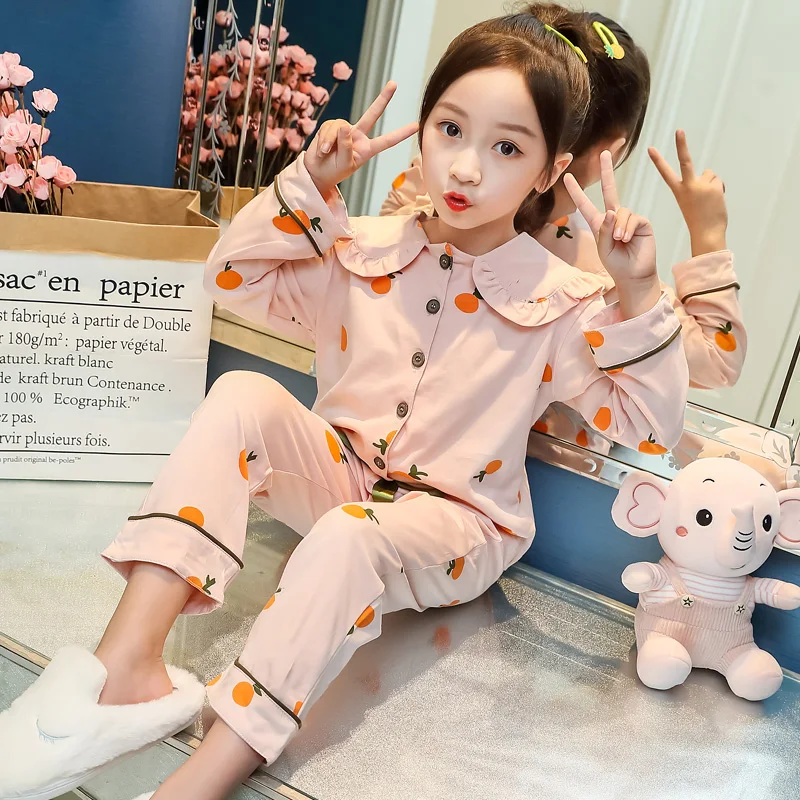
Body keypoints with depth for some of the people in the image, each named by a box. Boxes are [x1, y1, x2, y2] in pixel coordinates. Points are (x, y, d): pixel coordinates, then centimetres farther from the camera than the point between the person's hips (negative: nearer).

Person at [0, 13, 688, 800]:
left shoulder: (560, 301, -10)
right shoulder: (367, 250, 0)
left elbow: (648, 423, -13)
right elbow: (235, 277, 2)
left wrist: (638, 296, -27)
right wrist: (308, 182, -9)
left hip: (453, 521, -3)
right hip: (339, 474, 4)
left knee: (349, 537, -37)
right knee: (242, 397, -24)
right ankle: (126, 666, -33)